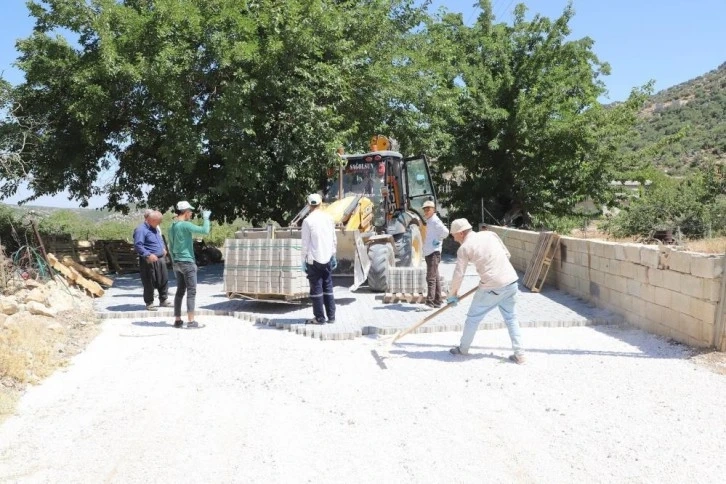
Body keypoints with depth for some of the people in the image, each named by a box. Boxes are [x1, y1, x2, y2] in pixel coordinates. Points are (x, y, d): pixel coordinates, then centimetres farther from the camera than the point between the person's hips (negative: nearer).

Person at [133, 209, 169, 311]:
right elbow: (138, 245, -22)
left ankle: (163, 300, 25)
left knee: (164, 280, 12)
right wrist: (148, 255, -28)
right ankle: (149, 303, 10)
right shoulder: (141, 230, -15)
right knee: (149, 283, -1)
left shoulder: (155, 228, 15)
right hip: (149, 261, -9)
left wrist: (163, 248, 13)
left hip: (160, 259, 9)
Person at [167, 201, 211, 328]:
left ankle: (177, 320, 14)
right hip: (187, 262, -8)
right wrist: (206, 218, -4)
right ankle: (191, 321, -5)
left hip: (177, 262, 8)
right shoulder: (185, 225, -16)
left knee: (180, 291, 12)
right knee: (191, 291, -4)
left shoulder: (172, 226, 11)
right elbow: (205, 231, -21)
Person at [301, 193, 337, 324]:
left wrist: (304, 260, -2)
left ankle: (319, 318, 5)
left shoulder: (308, 221, -10)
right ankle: (331, 317, 13)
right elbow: (334, 240, 9)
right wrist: (333, 256, 18)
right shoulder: (328, 218, 4)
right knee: (328, 287, 11)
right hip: (327, 258, 4)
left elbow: (305, 243, -9)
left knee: (316, 289, 2)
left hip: (314, 259, -4)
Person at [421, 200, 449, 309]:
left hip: (434, 253, -10)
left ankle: (430, 302, -15)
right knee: (435, 278, 14)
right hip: (428, 253, 10)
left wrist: (437, 241, -14)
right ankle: (438, 301, 20)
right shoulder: (428, 221, 17)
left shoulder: (435, 220, -12)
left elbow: (445, 232, -23)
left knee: (431, 278, -13)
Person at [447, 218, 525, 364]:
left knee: (473, 318, 13)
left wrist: (452, 295, 11)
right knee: (511, 318, 16)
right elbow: (507, 254, 16)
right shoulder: (490, 234, 11)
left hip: (492, 287, -5)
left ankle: (463, 349, 28)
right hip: (511, 281, 5)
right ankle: (519, 354, 12)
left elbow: (458, 275, -1)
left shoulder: (464, 248, -2)